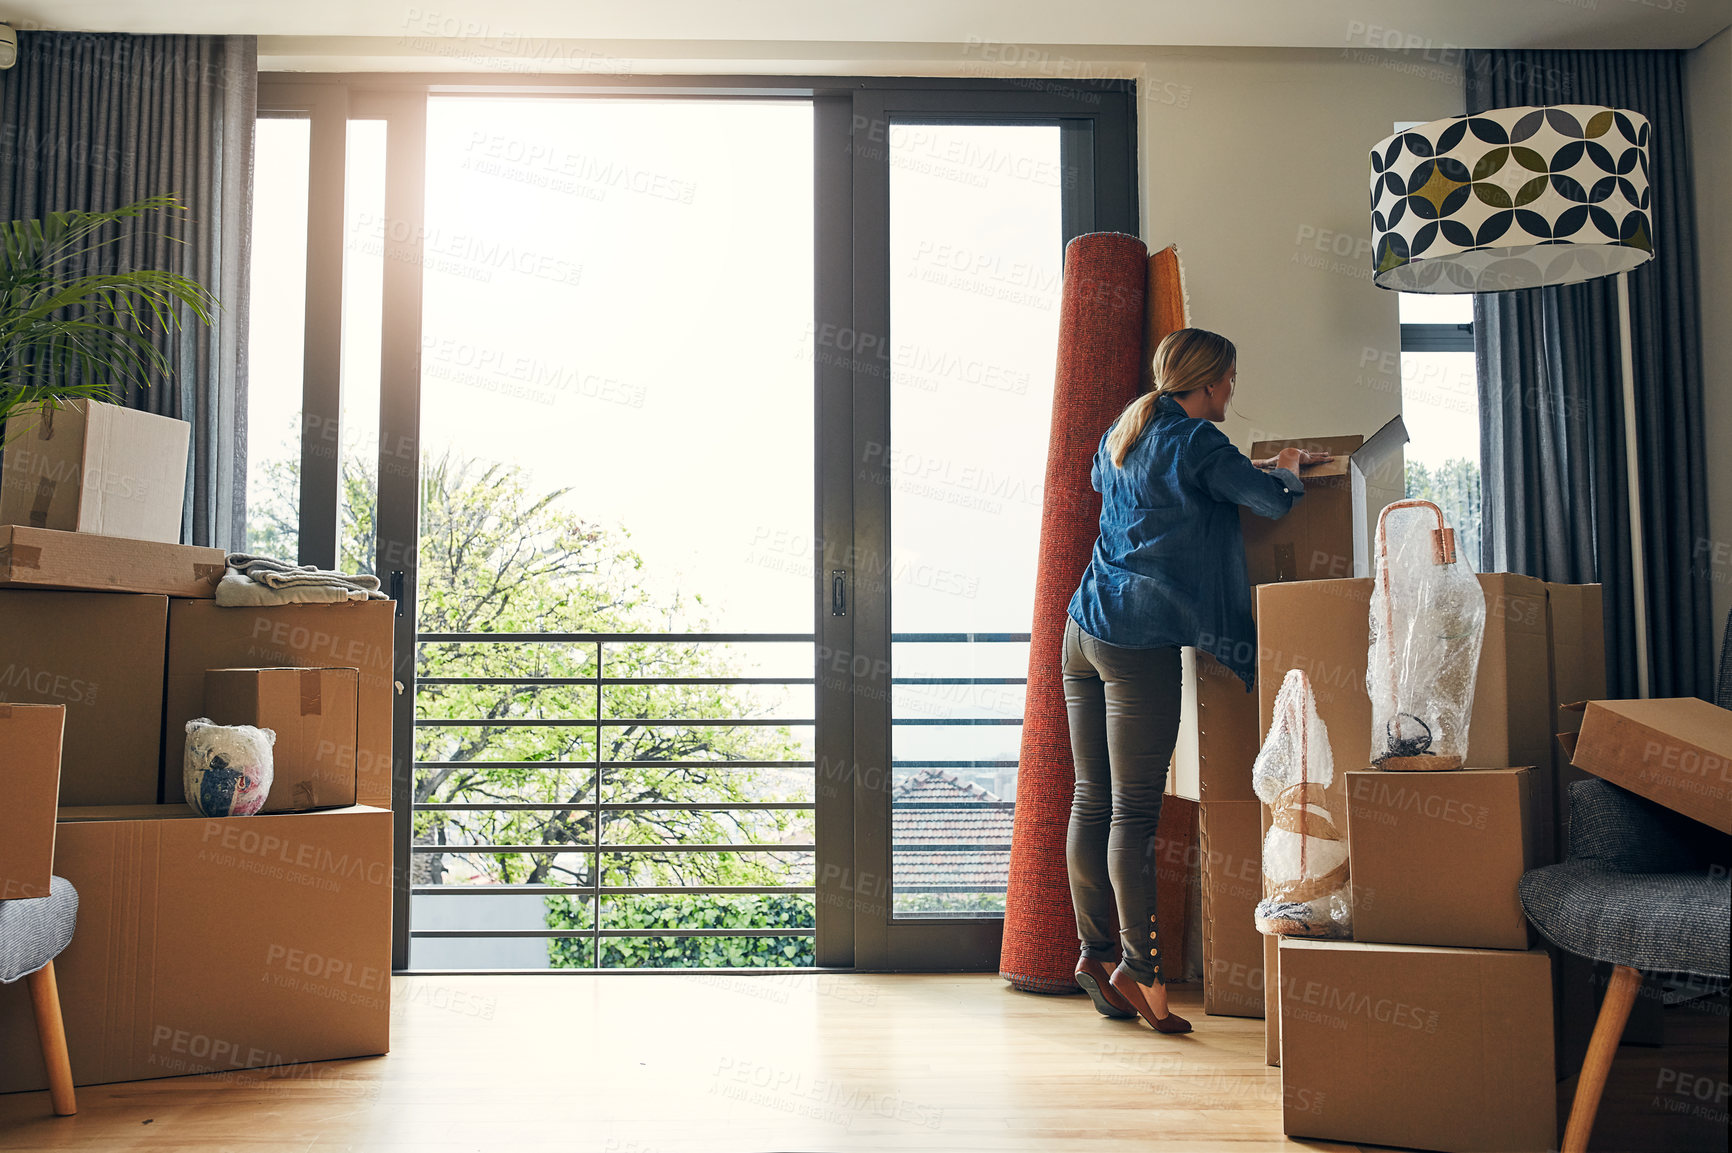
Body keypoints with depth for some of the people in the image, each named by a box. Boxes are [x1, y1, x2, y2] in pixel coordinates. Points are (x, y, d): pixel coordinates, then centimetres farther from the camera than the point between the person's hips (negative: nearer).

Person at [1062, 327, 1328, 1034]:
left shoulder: (1121, 436, 19)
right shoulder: (1195, 441, -7)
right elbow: (1271, 500, -10)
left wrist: (1246, 469, 36)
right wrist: (1284, 471, 14)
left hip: (1085, 625, 9)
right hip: (1140, 639, -8)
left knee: (1092, 799, 9)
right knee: (1136, 811, -6)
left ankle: (1094, 951, 15)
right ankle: (1139, 964, -1)